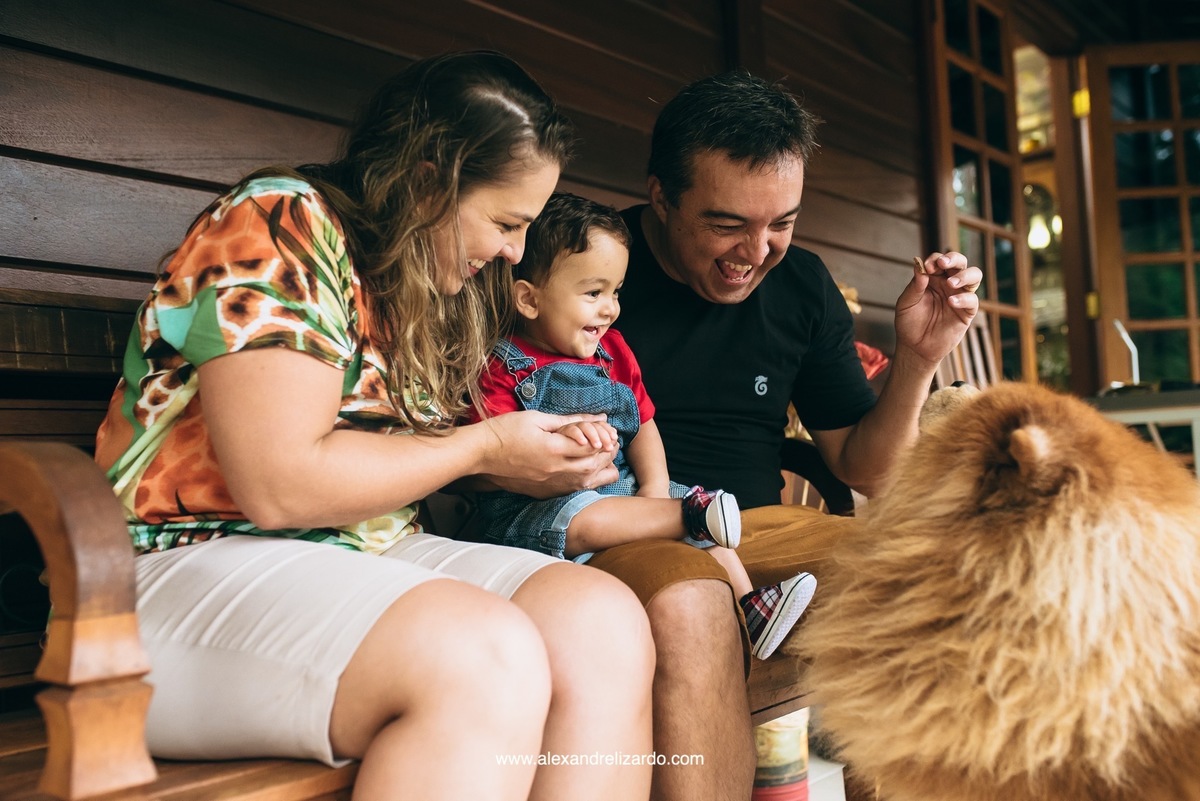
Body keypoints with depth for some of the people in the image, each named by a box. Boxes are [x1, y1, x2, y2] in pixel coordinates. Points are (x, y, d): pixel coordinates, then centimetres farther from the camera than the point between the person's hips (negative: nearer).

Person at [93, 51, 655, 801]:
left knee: (605, 622, -18)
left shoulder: (424, 282, 13)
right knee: (485, 659, -34)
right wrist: (486, 446, -10)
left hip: (371, 555, 8)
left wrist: (532, 461, 2)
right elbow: (277, 483, -21)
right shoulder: (280, 225, -12)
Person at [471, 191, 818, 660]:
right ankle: (692, 514, -22)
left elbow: (643, 425, 13)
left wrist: (656, 490, -4)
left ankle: (750, 607, -1)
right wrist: (558, 436, -35)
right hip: (538, 506, -7)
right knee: (586, 519, -36)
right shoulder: (504, 366, -9)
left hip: (622, 489, 7)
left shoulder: (612, 352, 14)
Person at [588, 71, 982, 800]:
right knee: (689, 611, -38)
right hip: (624, 537, -4)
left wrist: (917, 360, -3)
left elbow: (863, 469, 14)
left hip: (762, 526, 5)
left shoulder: (803, 285, 10)